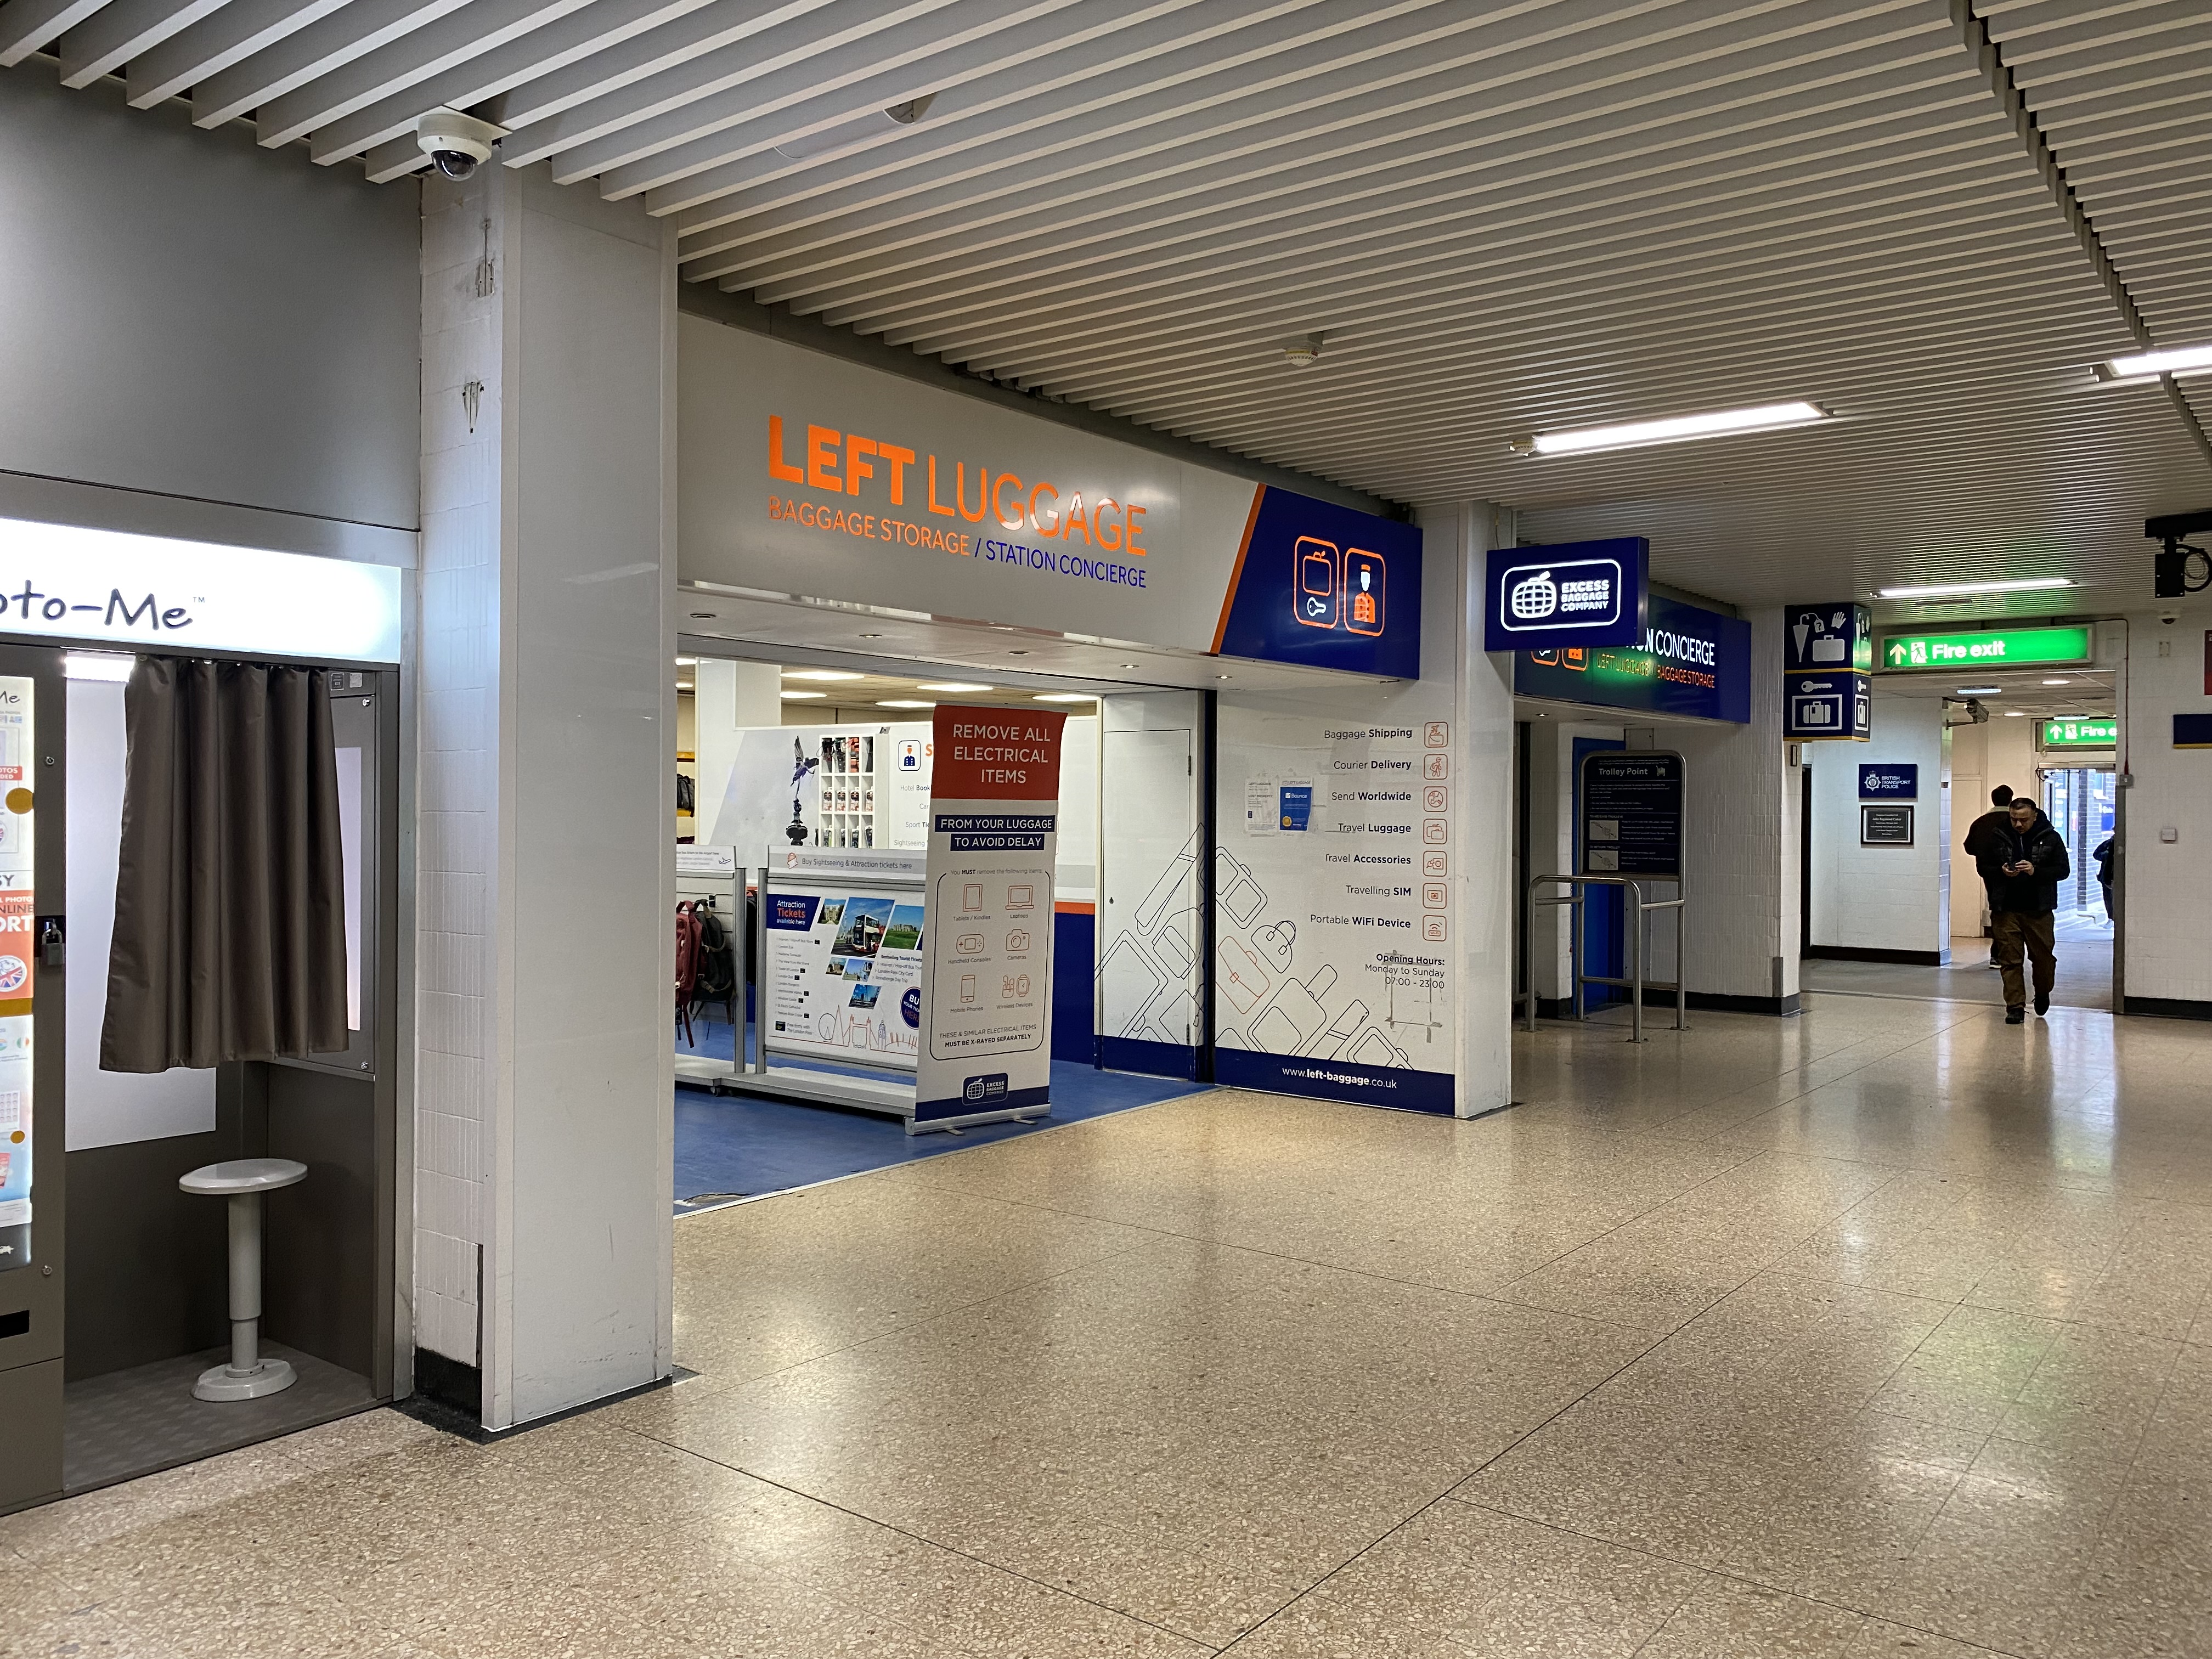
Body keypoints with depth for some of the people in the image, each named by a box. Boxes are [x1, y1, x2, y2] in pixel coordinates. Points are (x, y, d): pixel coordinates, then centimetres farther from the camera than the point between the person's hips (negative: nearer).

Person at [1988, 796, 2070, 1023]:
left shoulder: (2050, 838, 1)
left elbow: (2063, 870, 0)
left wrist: (2036, 872, -17)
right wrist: (2001, 871, -12)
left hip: (2039, 910, 0)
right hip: (2006, 910, 0)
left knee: (2043, 956, 9)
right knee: (2010, 959, -1)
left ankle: (2042, 994, 36)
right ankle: (2015, 1007, 5)